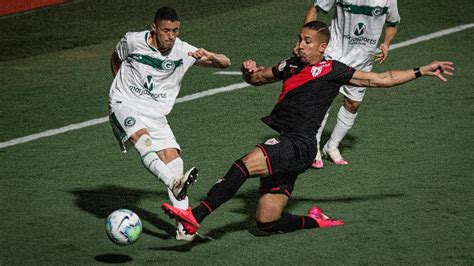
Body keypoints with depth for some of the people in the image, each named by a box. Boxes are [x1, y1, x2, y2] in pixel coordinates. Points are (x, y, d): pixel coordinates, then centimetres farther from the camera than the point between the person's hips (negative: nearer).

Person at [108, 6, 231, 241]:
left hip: (156, 115, 3)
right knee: (142, 138, -33)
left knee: (172, 156, -13)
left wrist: (210, 56, -29)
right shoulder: (133, 41, -6)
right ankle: (175, 184, -55)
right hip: (125, 105, -3)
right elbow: (115, 59, 18)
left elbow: (225, 63, -7)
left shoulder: (183, 51, -4)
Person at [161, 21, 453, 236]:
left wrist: (422, 71, 10)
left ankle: (196, 216, -39)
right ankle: (315, 221, 25)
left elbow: (380, 79, 10)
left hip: (299, 146, -7)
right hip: (284, 146, 7)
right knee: (267, 223, 3)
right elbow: (257, 78, 34)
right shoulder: (291, 65, 21)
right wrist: (249, 70, 9)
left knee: (243, 165, -30)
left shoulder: (332, 70, 4)